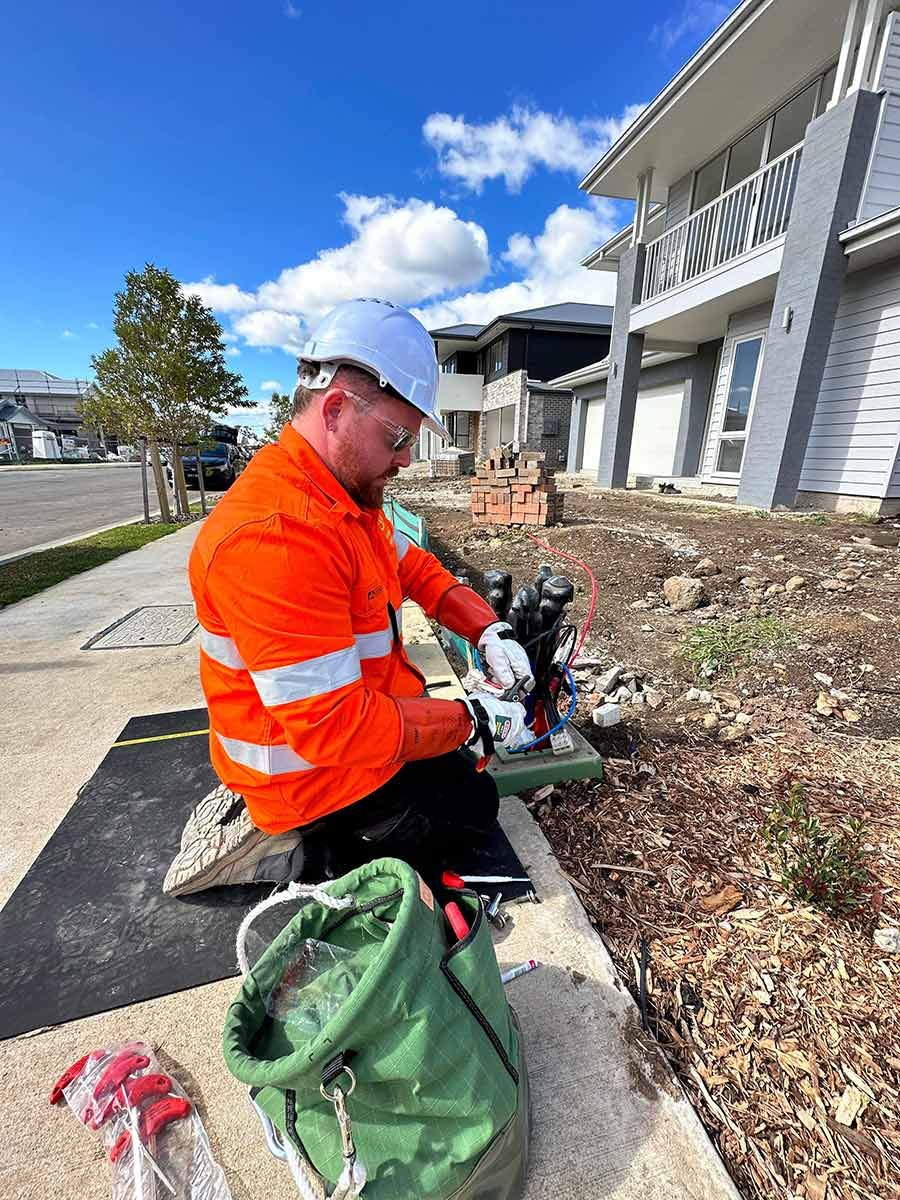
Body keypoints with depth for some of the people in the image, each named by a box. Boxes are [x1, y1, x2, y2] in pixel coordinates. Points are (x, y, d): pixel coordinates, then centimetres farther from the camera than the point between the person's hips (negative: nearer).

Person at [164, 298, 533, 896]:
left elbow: (416, 568, 9)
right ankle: (276, 852, 6)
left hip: (353, 718, 9)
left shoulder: (348, 498, -1)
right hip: (314, 772, -8)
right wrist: (472, 720, -21)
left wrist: (489, 630, -5)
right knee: (471, 806, 10)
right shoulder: (275, 535, -34)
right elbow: (334, 724, -33)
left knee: (453, 766, 28)